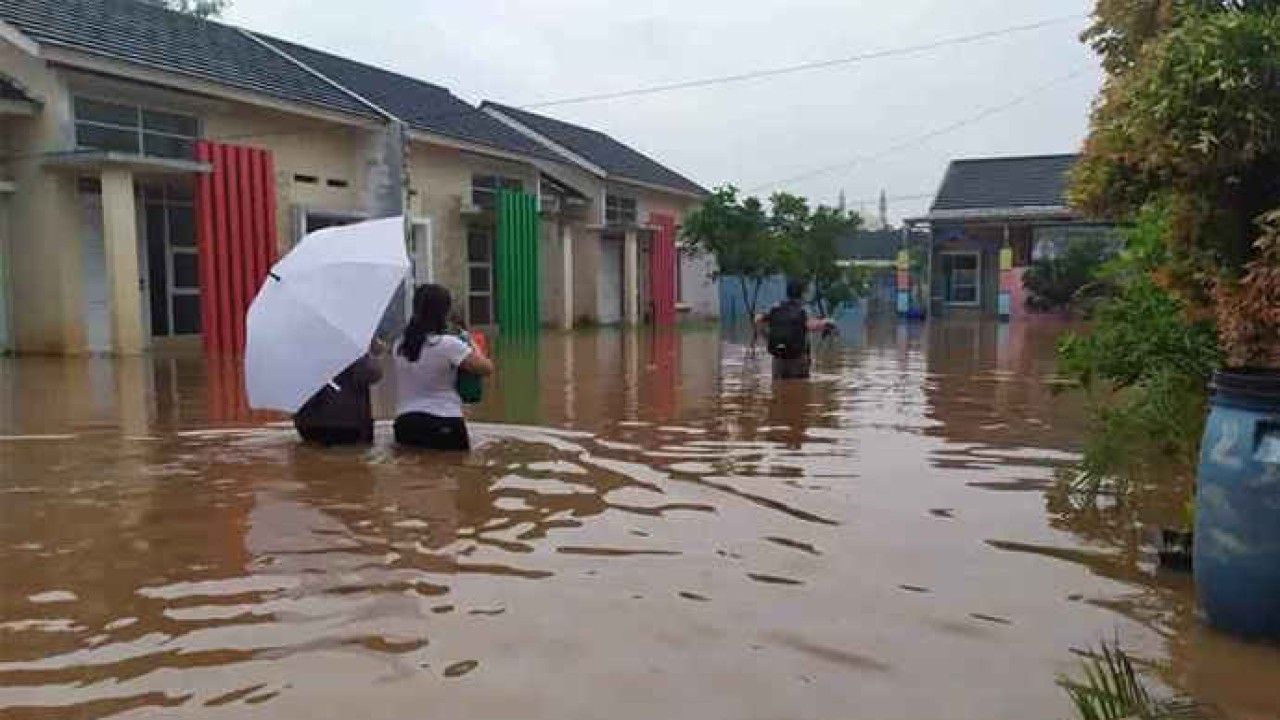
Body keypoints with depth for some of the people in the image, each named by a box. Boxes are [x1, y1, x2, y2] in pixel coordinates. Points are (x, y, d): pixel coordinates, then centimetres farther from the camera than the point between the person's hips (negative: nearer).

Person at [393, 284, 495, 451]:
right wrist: (473, 347, 13)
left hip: (405, 424, 5)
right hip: (443, 426, -5)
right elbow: (487, 369, -6)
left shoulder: (400, 345, 6)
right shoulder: (448, 344, -10)